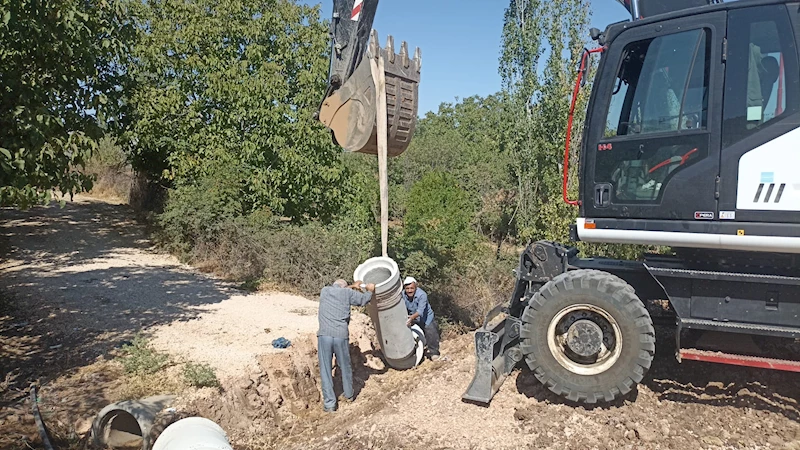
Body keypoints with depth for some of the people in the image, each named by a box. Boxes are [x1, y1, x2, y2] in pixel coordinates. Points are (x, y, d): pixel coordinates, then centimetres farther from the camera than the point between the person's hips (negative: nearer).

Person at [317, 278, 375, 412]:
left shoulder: (324, 291, 15)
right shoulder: (347, 292, 7)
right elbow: (364, 299, 17)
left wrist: (352, 286, 44)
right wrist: (370, 290, 36)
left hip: (324, 335, 1)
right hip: (341, 336, -1)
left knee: (325, 370, 9)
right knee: (345, 367, 19)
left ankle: (329, 403, 10)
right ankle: (349, 395, 37)